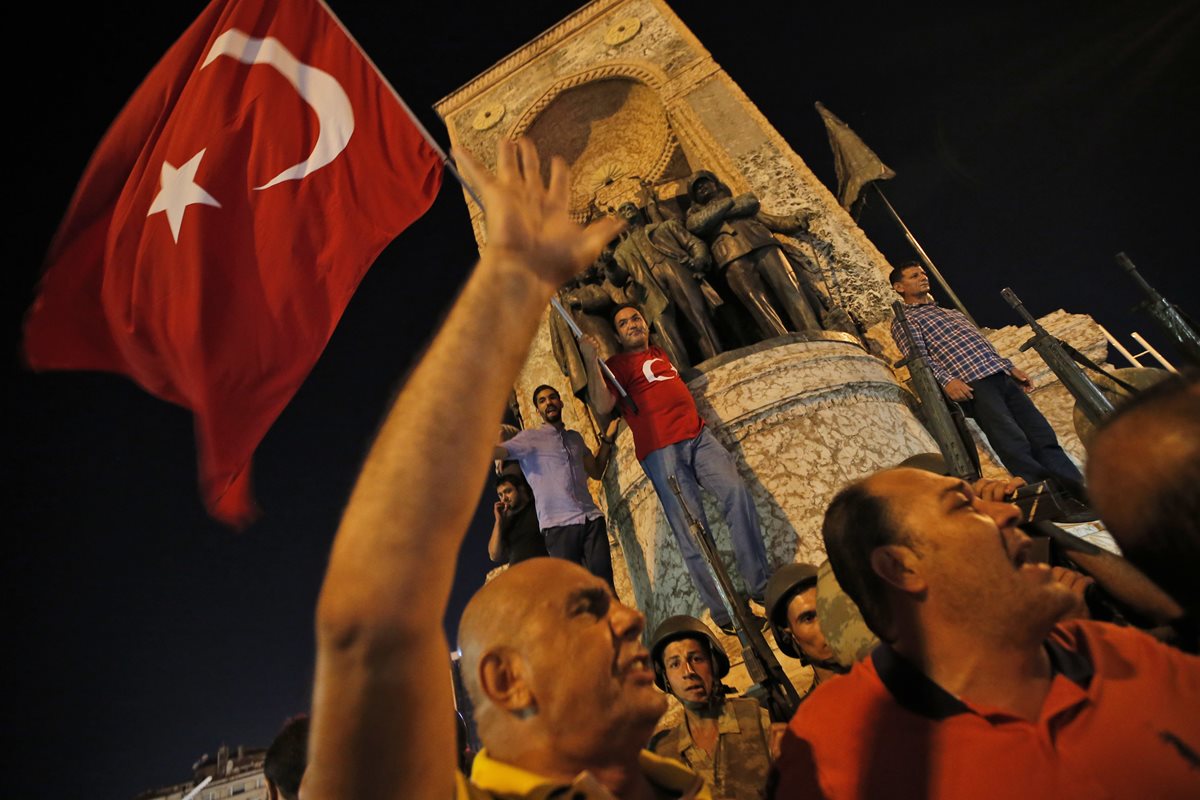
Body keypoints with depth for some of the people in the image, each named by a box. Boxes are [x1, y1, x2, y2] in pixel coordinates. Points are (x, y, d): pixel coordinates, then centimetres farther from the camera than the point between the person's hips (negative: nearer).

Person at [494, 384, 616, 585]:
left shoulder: (575, 437, 21)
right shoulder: (530, 437, 7)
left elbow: (596, 471, 25)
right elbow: (496, 450, -8)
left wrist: (607, 439, 17)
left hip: (592, 519, 4)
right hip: (558, 525, -3)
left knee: (604, 584, -6)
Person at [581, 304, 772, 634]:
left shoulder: (659, 353, 27)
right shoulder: (618, 364, 7)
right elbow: (603, 405, -10)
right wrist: (591, 359, -15)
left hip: (697, 436, 6)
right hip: (660, 451, -6)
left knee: (737, 491, -13)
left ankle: (761, 586, -5)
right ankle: (724, 613, -3)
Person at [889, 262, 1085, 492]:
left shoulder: (953, 313, 33)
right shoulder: (903, 320, 8)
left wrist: (1011, 367, 18)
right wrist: (945, 380, -23)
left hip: (1002, 375, 7)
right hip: (971, 383, -7)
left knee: (1044, 438, -3)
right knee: (1016, 448, -19)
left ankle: (1081, 489, -4)